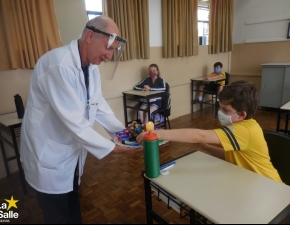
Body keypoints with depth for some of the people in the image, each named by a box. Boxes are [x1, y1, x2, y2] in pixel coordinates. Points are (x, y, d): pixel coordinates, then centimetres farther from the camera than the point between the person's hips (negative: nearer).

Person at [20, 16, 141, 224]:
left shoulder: (92, 67, -1)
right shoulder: (59, 65, -30)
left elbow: (98, 104, 6)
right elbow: (74, 121, -31)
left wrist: (120, 129, -5)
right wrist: (111, 147, -24)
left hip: (72, 149, 8)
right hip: (49, 154, -7)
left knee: (73, 207, 26)